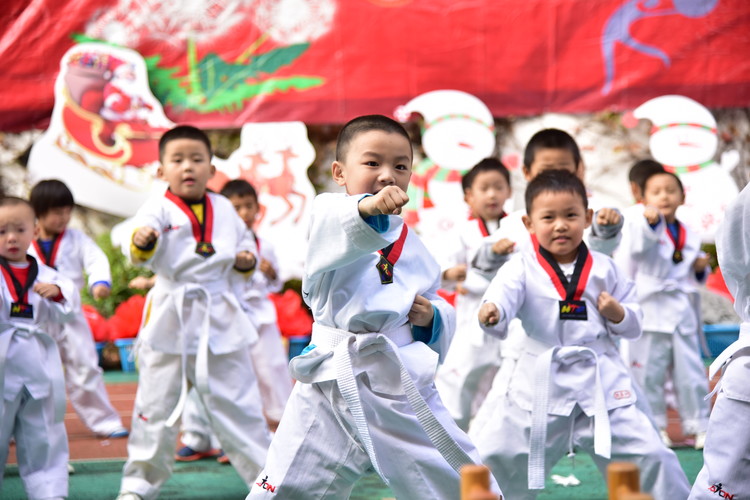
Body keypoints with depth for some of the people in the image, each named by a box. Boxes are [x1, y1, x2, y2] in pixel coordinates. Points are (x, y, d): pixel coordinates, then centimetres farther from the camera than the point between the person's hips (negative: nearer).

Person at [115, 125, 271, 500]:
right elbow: (139, 253, -25)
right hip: (170, 318, -3)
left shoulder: (224, 209, 7)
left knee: (237, 400, 11)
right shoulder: (158, 209, -8)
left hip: (220, 318, 3)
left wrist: (247, 259, 1)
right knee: (157, 406, 5)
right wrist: (141, 243, -48)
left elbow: (244, 241, 23)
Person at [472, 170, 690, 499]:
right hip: (540, 383, -1)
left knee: (650, 457, 0)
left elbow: (634, 324, 12)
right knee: (495, 457, 4)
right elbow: (503, 293, -24)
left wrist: (618, 315, -11)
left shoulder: (603, 269, 5)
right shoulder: (522, 268, -3)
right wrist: (492, 312, -47)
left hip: (601, 384, 1)